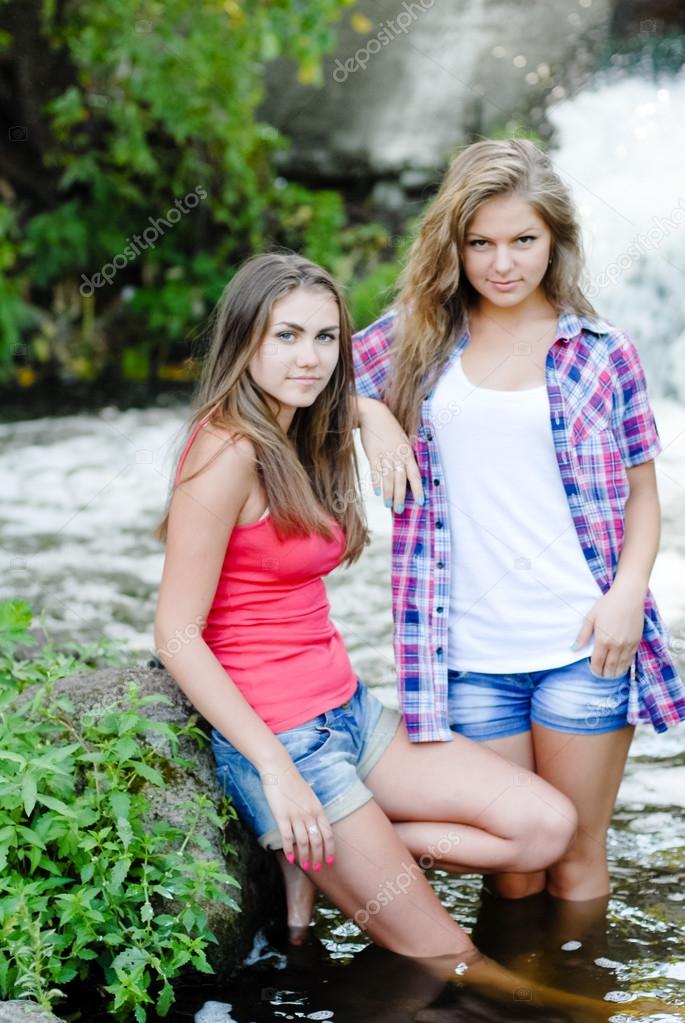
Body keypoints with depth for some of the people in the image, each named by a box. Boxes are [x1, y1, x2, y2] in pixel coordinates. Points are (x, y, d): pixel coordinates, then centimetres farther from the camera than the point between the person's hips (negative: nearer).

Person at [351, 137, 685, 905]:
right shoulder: (417, 337, 7)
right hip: (470, 656, 1)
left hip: (582, 644, -1)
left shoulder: (603, 354, 4)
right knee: (510, 867, 10)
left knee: (576, 857, 9)